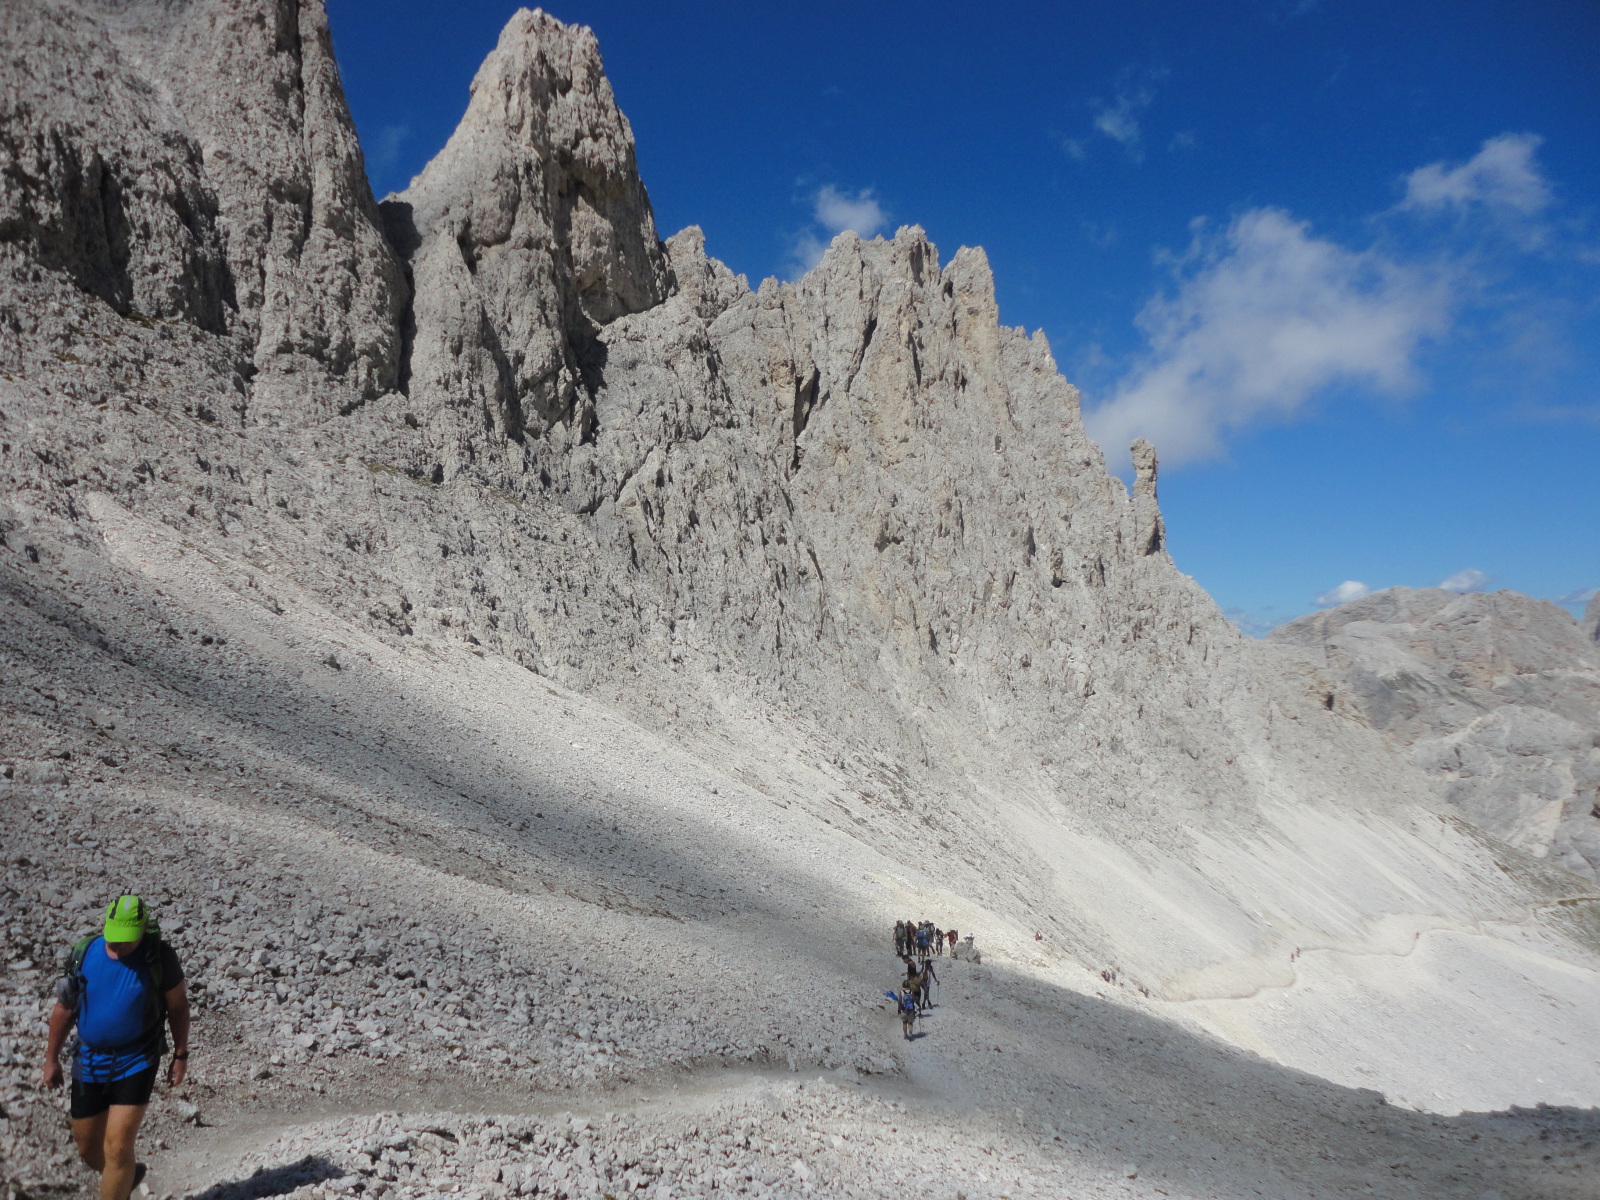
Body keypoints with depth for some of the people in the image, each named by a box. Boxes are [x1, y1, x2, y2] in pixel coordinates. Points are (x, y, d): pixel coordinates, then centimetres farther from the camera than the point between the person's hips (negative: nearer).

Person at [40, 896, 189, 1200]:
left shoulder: (159, 958, -14)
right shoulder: (84, 954, -6)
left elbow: (178, 1006, -3)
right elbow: (64, 1008, 7)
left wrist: (181, 1055, 0)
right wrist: (51, 1058, 10)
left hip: (137, 1063, -4)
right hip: (90, 1062, 4)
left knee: (118, 1147, -10)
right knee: (87, 1147, 16)